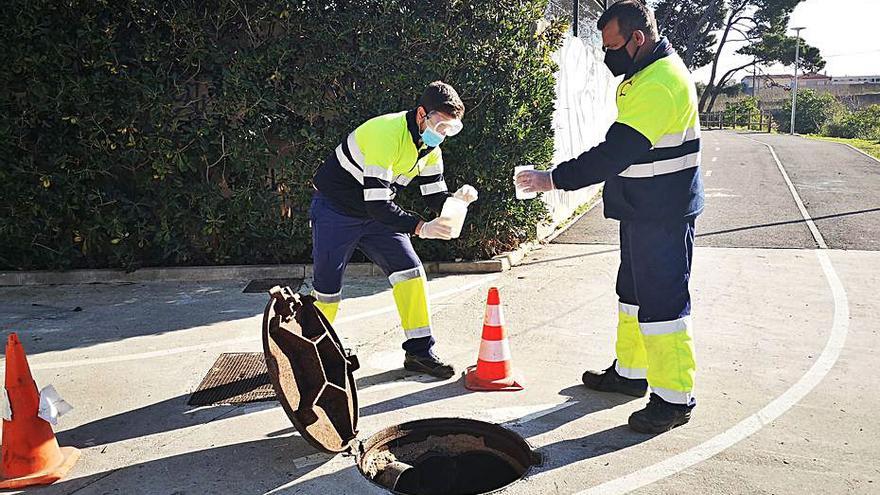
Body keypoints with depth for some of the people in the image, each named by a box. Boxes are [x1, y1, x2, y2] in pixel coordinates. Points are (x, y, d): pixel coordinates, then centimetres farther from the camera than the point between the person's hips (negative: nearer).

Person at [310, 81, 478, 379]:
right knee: (328, 288, -3)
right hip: (334, 210, -7)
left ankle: (419, 352, -1)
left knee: (410, 270, -7)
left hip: (377, 213, 7)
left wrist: (456, 198, -23)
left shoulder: (429, 147, -4)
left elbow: (434, 197, -1)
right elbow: (376, 202, -36)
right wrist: (420, 228, -40)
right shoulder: (386, 134, -31)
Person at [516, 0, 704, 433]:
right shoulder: (643, 75, 12)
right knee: (633, 293, 19)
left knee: (662, 300, -4)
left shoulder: (660, 83, -22)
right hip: (642, 211, 11)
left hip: (662, 216, -11)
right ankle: (630, 372, 33)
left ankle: (674, 398, 7)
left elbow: (615, 153, -28)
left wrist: (553, 180, -25)